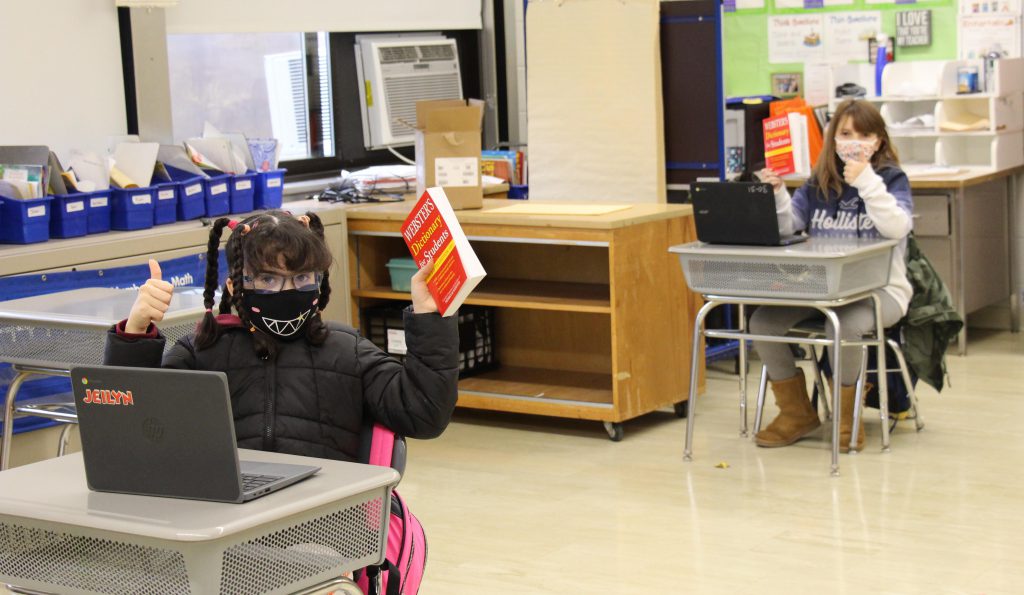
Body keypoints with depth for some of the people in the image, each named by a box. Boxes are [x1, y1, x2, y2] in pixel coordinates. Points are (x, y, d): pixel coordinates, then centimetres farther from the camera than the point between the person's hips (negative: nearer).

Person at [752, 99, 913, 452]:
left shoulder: (892, 179, -2)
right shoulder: (819, 182, 10)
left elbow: (896, 228, -20)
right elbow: (787, 226, 4)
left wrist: (866, 181, -25)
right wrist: (776, 193, -14)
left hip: (879, 288, -5)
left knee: (843, 328, -36)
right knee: (763, 322, -15)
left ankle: (847, 417, -9)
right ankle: (797, 413, 4)